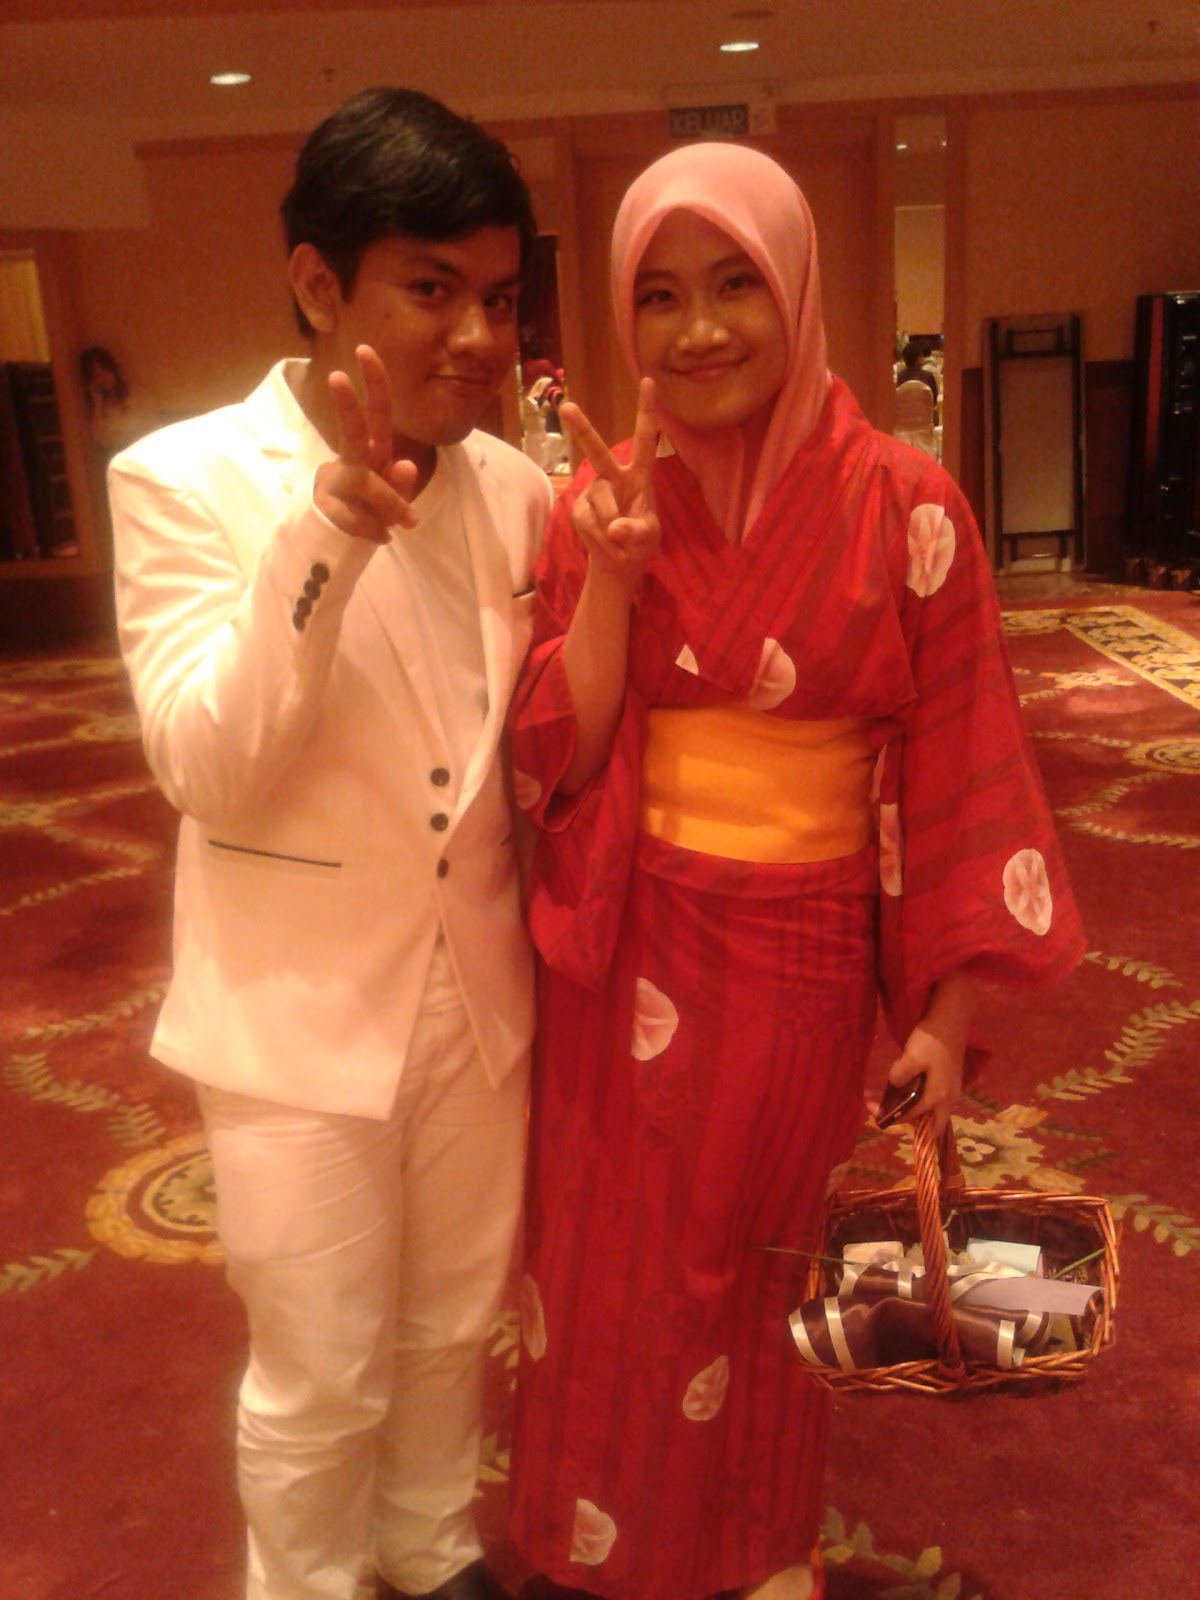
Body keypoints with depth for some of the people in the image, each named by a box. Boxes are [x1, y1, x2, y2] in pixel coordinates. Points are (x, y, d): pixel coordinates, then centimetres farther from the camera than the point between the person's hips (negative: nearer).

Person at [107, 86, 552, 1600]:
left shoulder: (515, 488, -2)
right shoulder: (185, 480, -12)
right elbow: (207, 769, -24)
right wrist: (336, 520, -31)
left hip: (483, 995, 4)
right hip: (300, 1019, -4)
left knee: (451, 1330, 24)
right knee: (319, 1382, 14)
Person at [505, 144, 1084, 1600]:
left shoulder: (900, 507, -11)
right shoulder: (600, 500, -3)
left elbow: (956, 773, -8)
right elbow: (557, 759, -6)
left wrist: (949, 1011, -6)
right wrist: (610, 575, -20)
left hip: (801, 948, -2)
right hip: (624, 940, 2)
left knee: (760, 1256, 16)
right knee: (611, 1255, 16)